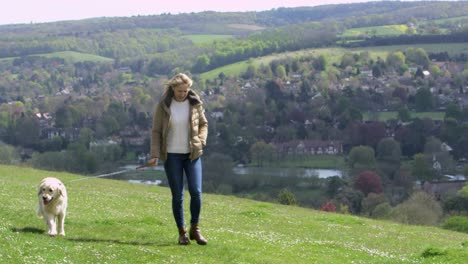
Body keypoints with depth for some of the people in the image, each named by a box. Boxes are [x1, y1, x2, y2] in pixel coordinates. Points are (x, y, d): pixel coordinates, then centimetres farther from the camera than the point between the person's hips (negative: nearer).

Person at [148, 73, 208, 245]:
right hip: (172, 155, -1)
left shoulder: (195, 103, -1)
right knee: (177, 196, 1)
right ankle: (182, 232, 12)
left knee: (196, 191, -7)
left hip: (192, 154, 1)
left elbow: (203, 124, 12)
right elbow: (156, 131, -2)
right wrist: (154, 155, -11)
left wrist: (201, 141, -5)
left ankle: (195, 229, 10)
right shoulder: (163, 106, -5)